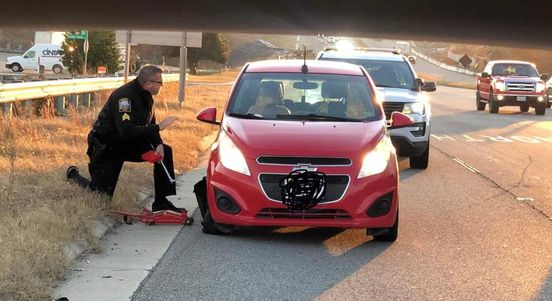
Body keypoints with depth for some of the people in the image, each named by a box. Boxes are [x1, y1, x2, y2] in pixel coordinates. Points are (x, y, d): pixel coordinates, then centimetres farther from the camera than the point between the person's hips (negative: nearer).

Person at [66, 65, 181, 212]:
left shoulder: (146, 97, 1)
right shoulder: (124, 96, -28)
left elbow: (149, 126, 9)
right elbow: (126, 131, -38)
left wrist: (158, 144, -12)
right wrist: (158, 127, -36)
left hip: (127, 144, 8)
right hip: (106, 147, -8)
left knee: (165, 151, -7)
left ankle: (161, 203, -3)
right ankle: (74, 175, 24)